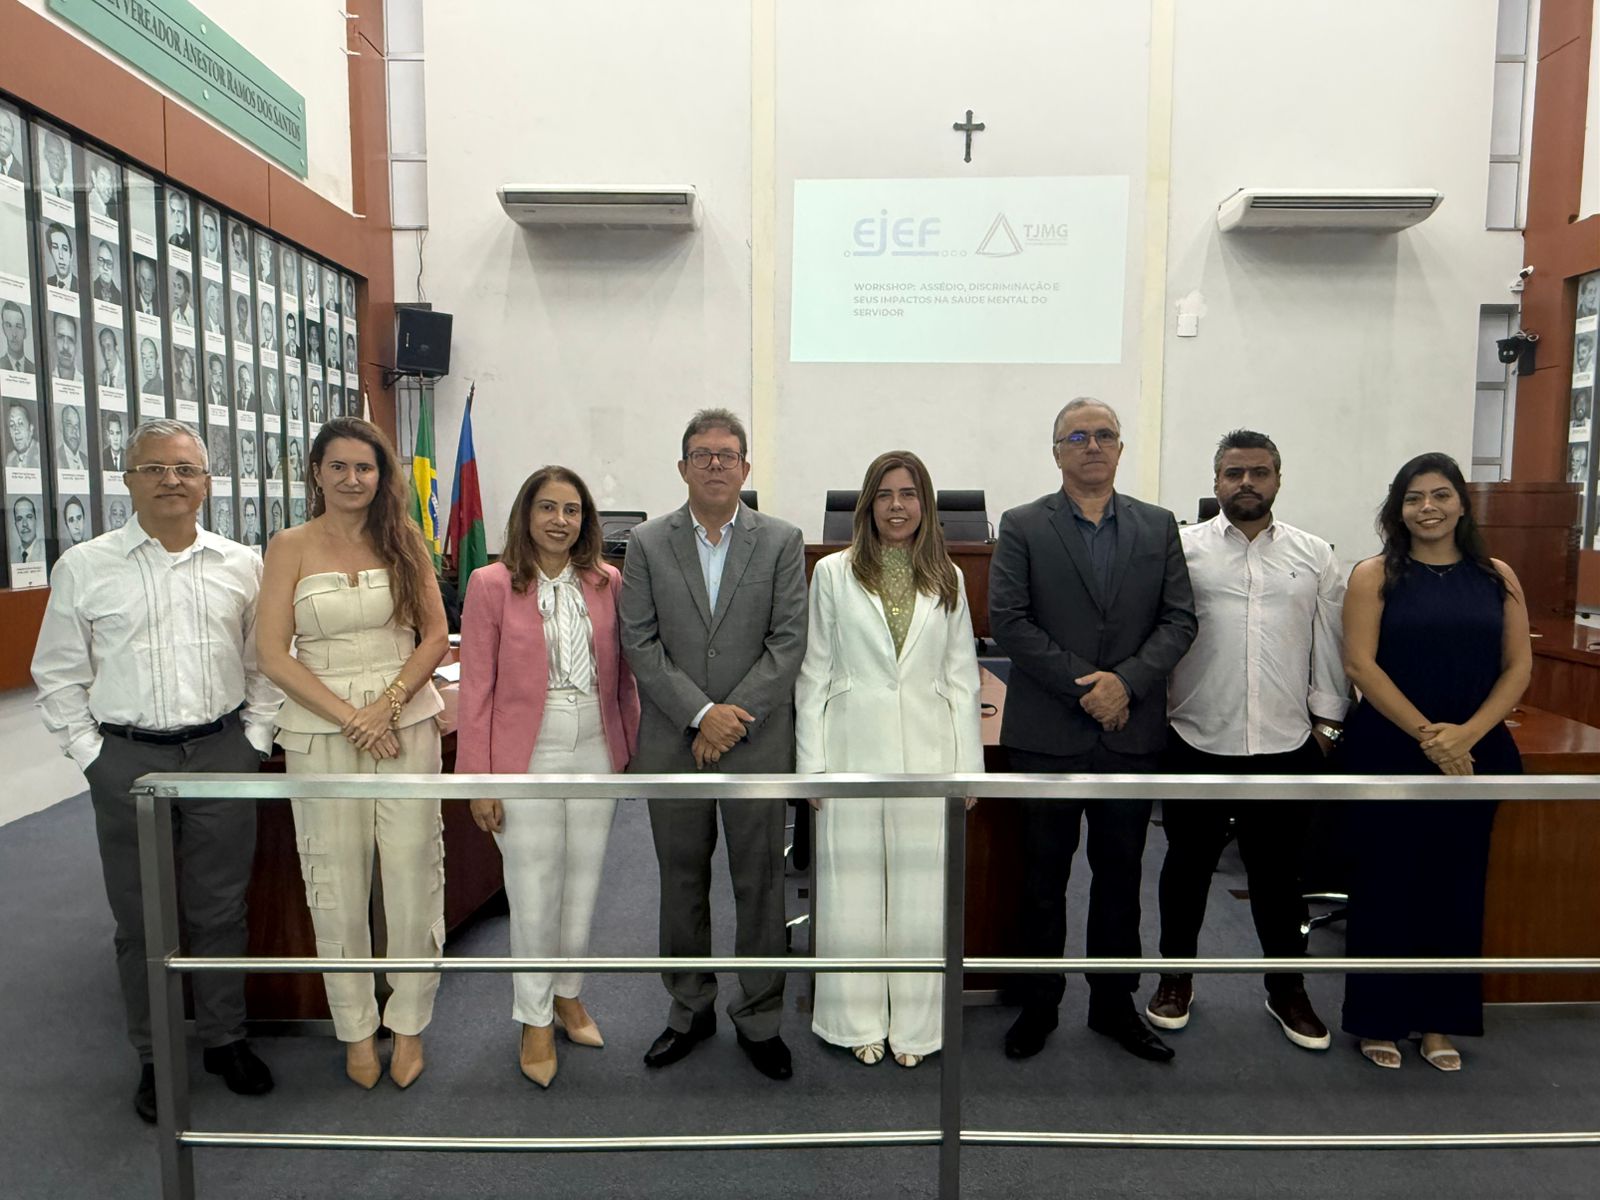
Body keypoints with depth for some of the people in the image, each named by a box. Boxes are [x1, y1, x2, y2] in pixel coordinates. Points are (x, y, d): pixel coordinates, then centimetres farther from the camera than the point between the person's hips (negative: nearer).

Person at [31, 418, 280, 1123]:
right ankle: (154, 1058, 26)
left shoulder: (242, 566, 3)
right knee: (142, 918, 10)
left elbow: (265, 663, 8)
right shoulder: (84, 568, 0)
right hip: (127, 761, -1)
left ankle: (224, 1040, 28)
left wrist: (255, 741, 2)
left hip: (222, 754, 1)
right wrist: (91, 755, -2)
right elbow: (59, 676, 4)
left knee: (220, 910, 11)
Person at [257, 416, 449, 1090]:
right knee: (337, 883, 6)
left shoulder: (404, 539, 5)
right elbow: (274, 656, -3)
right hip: (320, 731, -1)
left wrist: (388, 703, -11)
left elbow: (436, 635, 3)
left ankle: (409, 1024, 21)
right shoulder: (291, 547, 1)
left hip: (407, 722, 1)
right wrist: (350, 716, -10)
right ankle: (357, 1027, 24)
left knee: (413, 874, 3)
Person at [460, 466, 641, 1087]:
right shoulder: (491, 584, -6)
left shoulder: (606, 582, 3)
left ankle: (568, 994, 36)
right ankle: (535, 1020, 24)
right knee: (534, 891, 4)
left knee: (583, 880, 14)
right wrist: (479, 778, -7)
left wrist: (627, 745, 7)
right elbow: (476, 687, -6)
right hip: (528, 756, -3)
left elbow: (622, 674, 9)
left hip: (595, 751, 3)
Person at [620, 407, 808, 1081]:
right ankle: (690, 1011, 32)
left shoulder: (781, 541, 2)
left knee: (760, 884, 8)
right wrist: (701, 713, -13)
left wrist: (736, 714, -13)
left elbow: (788, 641, -4)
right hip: (673, 743, 1)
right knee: (681, 881, 13)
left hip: (758, 742, -1)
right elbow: (640, 643, -3)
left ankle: (759, 1019, 25)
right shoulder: (647, 544, 3)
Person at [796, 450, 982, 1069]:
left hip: (927, 752, 1)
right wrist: (812, 762, -2)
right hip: (853, 750, -1)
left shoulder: (947, 579, 8)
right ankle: (859, 1021, 23)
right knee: (852, 886, 6)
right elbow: (813, 674, 2)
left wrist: (969, 765, 5)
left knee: (921, 890, 7)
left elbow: (962, 678, 9)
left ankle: (914, 1024, 23)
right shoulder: (833, 574, 2)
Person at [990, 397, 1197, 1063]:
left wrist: (1125, 681, -14)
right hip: (1048, 732, -2)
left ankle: (1114, 1003, 29)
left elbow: (1179, 620, 2)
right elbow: (1007, 620, -10)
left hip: (1131, 732, 3)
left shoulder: (1158, 526, 8)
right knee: (1043, 876, 9)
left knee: (1121, 874, 13)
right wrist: (1082, 685, -15)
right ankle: (1039, 1004, 25)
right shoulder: (1022, 527, -1)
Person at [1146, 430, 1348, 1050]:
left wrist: (1328, 722, 5)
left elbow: (1329, 646, 8)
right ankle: (1177, 976, 31)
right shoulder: (1181, 549, -1)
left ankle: (1287, 989, 32)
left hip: (1286, 745, 2)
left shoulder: (1315, 557, 6)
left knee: (1279, 872, 13)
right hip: (1197, 743, -1)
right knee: (1187, 865, 13)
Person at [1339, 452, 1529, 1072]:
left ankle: (1439, 1020, 26)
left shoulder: (1496, 577, 7)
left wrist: (1466, 734, -12)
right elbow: (1360, 663, -10)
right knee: (1386, 881, 4)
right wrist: (1426, 733, -15)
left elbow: (1518, 665, 3)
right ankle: (1379, 1018, 19)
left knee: (1456, 883, 10)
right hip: (1389, 752, -3)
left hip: (1474, 755, 3)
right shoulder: (1375, 574, -2)